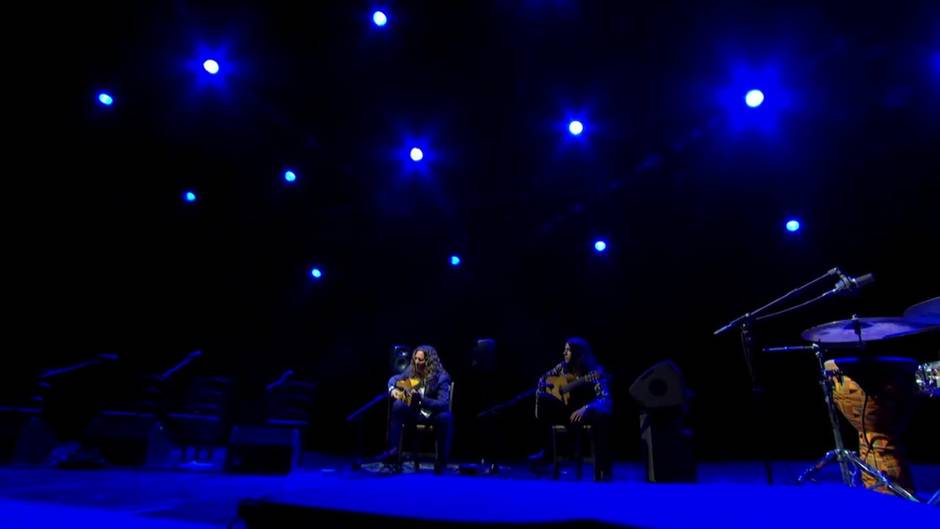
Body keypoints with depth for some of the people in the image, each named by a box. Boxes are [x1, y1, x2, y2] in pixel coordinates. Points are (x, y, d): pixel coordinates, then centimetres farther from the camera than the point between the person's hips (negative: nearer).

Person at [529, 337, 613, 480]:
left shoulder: (594, 372, -16)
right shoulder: (563, 367, 1)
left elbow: (605, 398, -27)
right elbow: (543, 378, 14)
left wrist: (585, 409, -43)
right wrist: (547, 387, -9)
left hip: (586, 412, -5)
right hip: (567, 410, 5)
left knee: (602, 414, -39)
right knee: (542, 399, -19)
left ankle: (604, 468, -28)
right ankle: (546, 452, -16)